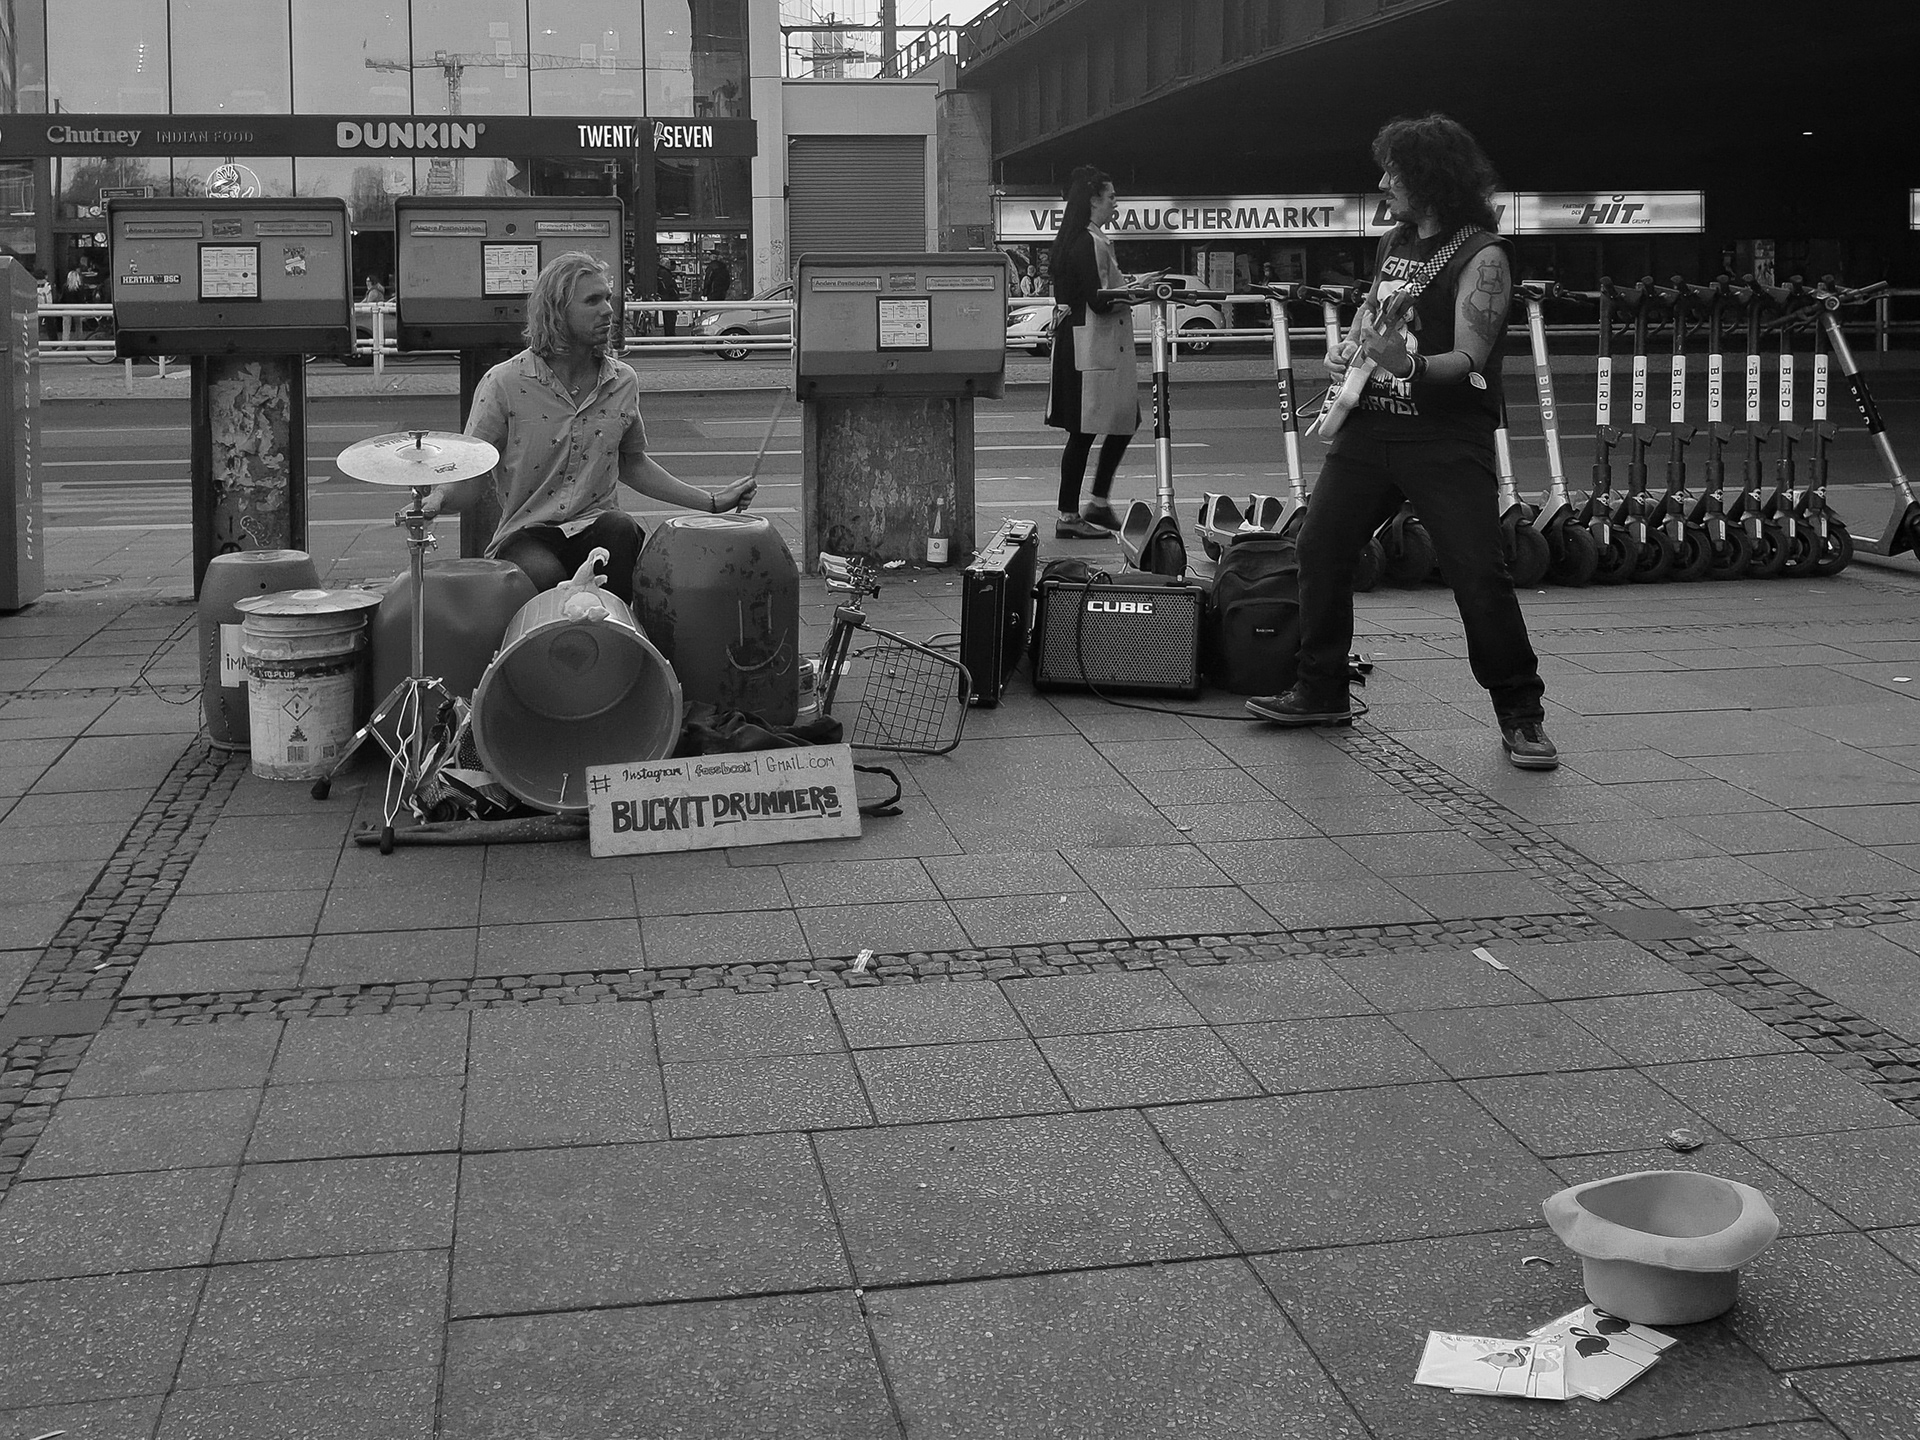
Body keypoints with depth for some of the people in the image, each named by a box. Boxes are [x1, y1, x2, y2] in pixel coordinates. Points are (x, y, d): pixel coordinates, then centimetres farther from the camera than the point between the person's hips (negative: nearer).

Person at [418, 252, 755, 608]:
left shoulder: (623, 382, 7)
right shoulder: (503, 384, -7)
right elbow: (469, 477, -4)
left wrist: (710, 501, 16)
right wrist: (436, 498, -27)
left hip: (598, 524, 4)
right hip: (527, 532, -3)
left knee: (623, 532, -30)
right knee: (544, 575, -35)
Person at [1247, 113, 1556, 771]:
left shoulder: (1482, 255, -10)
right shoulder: (1394, 242, 13)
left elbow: (1469, 359, -18)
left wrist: (1411, 365, -37)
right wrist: (1346, 352, 8)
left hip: (1448, 438, -7)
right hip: (1371, 425, 7)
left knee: (1479, 574, -12)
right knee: (1319, 548, 5)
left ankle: (1520, 716, 1)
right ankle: (1322, 691, 19)